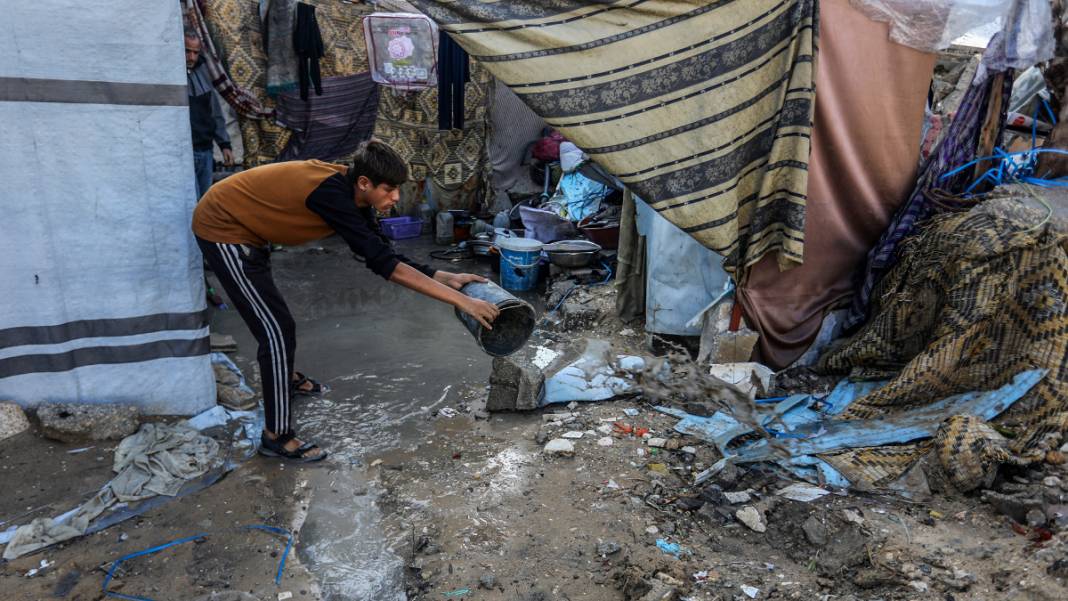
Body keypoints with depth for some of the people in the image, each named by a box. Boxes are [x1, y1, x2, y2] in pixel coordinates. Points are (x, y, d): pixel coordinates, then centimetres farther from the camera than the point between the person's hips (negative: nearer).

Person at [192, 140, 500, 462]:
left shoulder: (350, 193, -6)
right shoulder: (332, 193, -34)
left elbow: (384, 255, -3)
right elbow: (382, 262, -39)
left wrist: (445, 278, -13)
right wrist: (459, 300, -39)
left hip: (244, 227, 9)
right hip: (223, 230, -9)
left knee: (273, 318, 27)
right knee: (278, 329, -9)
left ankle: (284, 377, 53)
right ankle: (276, 436, 3)